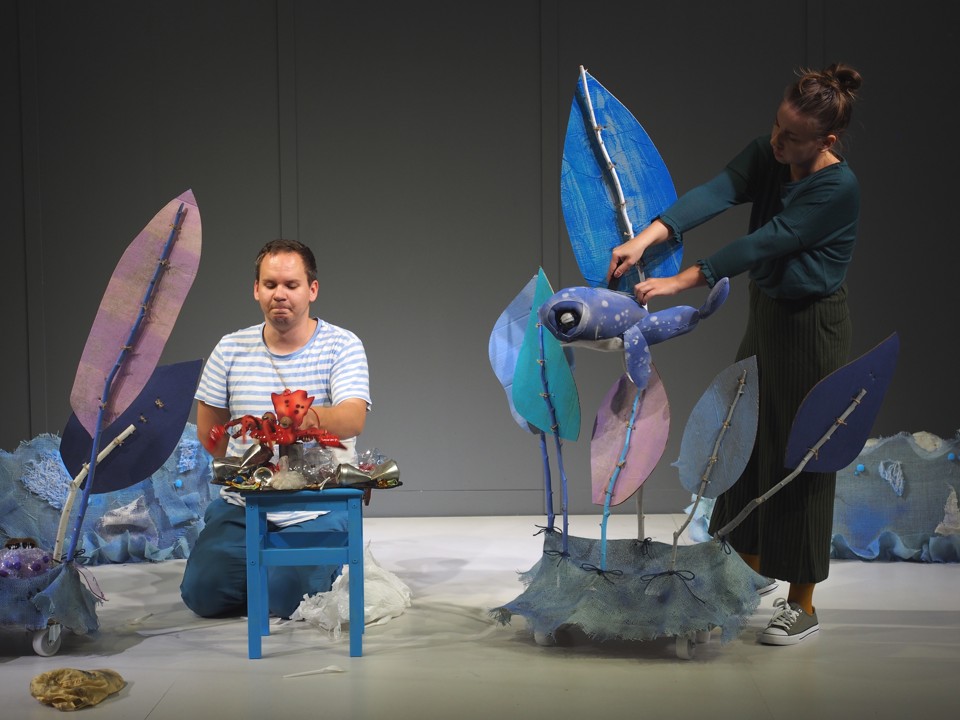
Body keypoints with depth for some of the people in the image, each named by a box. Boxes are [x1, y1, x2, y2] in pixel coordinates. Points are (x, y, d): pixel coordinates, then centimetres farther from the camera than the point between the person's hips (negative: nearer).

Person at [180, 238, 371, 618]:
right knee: (202, 593, -10)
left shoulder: (342, 345, -6)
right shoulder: (231, 349, 3)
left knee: (288, 598, -19)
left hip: (317, 508, -3)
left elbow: (354, 418, -23)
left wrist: (314, 417, -44)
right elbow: (208, 429, 14)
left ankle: (329, 562, 15)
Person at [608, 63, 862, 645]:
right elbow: (717, 193, -20)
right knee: (748, 438, 17)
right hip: (766, 313, 8)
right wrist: (648, 237, -36)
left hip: (813, 328, -8)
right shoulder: (767, 155, -5)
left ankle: (803, 605, 13)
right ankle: (753, 567, 36)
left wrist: (682, 282, -33)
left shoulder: (838, 188, -25)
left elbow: (765, 242, -30)